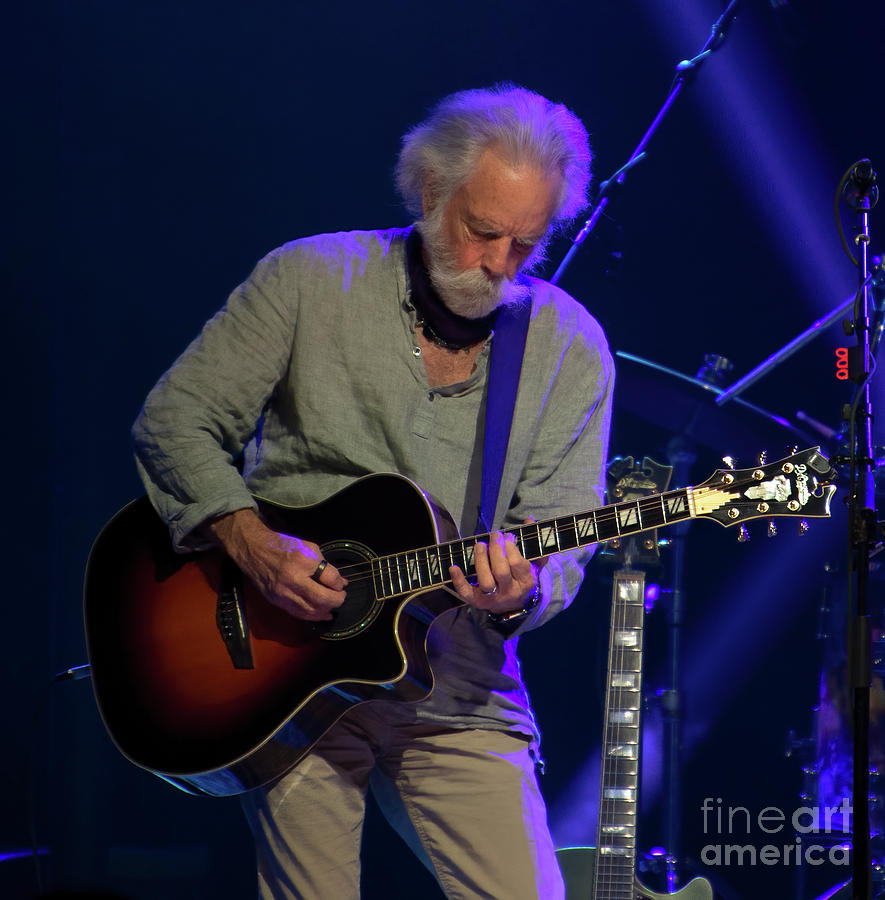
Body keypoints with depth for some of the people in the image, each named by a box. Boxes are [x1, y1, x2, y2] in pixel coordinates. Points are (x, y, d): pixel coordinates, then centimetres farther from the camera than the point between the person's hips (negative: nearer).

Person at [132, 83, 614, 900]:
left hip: (455, 693, 1)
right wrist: (249, 541, -17)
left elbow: (562, 534, -2)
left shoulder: (571, 348, 1)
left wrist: (521, 592, -25)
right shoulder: (311, 280, -2)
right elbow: (174, 421, -1)